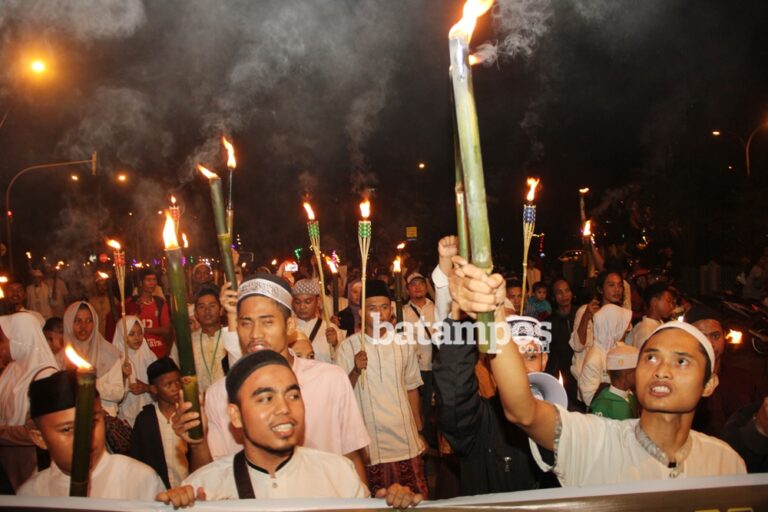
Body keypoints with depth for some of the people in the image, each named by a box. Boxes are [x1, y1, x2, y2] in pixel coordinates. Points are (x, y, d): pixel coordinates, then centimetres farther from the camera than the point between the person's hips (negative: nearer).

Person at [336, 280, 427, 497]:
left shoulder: (404, 344, 5)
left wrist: (419, 431, 13)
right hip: (370, 446, -2)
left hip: (407, 442, 3)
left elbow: (411, 388, 12)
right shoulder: (348, 347, -5)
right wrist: (355, 371, -21)